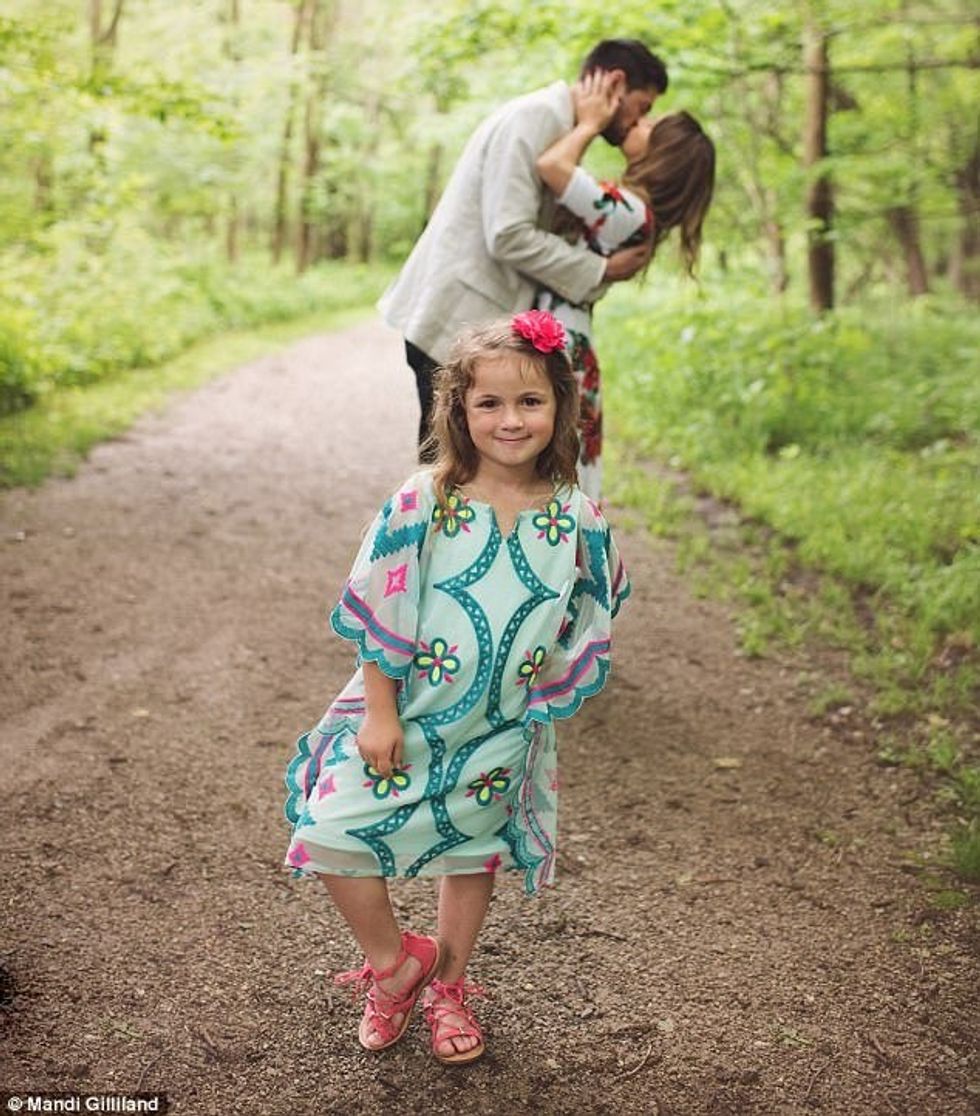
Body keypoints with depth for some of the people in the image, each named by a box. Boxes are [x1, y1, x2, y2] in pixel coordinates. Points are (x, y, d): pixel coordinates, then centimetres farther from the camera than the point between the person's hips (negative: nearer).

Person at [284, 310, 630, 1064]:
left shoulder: (578, 522, -9)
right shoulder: (420, 505, -15)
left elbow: (583, 635, 3)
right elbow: (379, 615, -11)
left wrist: (540, 707, 2)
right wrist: (378, 711, -11)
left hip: (501, 733, 2)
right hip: (405, 715, -1)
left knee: (474, 851, 18)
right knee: (332, 833, -7)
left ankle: (448, 984, 42)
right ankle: (394, 959, 20)